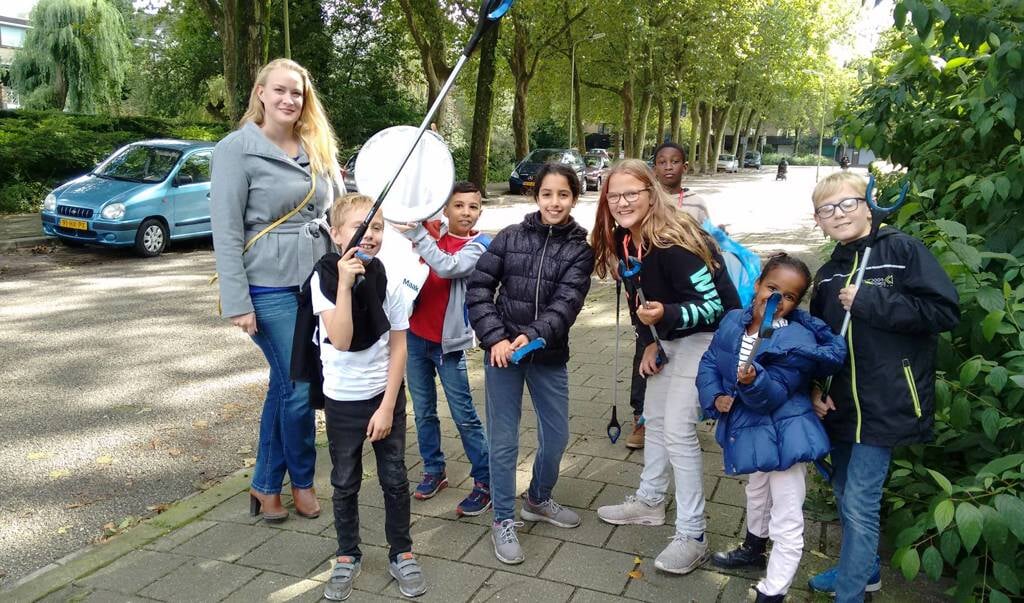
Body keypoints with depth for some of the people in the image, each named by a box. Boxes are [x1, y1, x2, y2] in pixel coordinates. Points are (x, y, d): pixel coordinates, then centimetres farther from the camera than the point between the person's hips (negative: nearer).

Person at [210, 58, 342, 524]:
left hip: (317, 284, 6)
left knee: (284, 386, 13)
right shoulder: (238, 148, -7)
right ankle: (302, 482, 22)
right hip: (271, 289, -6)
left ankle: (266, 486, 27)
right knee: (300, 388, -2)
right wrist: (236, 302, -14)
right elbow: (226, 231, -10)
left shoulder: (318, 149, 10)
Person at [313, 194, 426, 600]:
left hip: (385, 395, 1)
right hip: (342, 400, -1)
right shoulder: (324, 277, -13)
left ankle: (402, 555, 26)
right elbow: (341, 341, -24)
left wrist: (388, 406, -9)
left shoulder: (389, 279, -9)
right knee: (345, 483, 12)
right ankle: (348, 557, 31)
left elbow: (399, 347, -6)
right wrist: (345, 284, -32)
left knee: (394, 479, 8)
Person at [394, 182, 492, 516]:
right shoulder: (430, 231, 2)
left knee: (464, 416, -1)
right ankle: (434, 471, 31)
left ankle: (485, 482, 9)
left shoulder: (479, 245, -9)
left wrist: (416, 233, -27)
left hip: (449, 342, -4)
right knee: (424, 412, 15)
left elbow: (448, 267, -25)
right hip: (415, 335, 5)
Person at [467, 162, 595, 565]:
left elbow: (567, 302, -13)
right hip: (502, 350, -2)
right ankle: (504, 520, 21)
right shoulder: (510, 237, -1)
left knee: (557, 435, 13)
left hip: (549, 355, 2)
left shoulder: (580, 249, 0)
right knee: (503, 439, 3)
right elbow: (479, 288, -3)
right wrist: (495, 338, -15)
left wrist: (533, 336, -28)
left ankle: (538, 500, 40)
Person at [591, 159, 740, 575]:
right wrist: (649, 343, 4)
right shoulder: (624, 240, -2)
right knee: (654, 418, 17)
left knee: (677, 430, -11)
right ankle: (649, 501, 35)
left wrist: (665, 315, -43)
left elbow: (712, 305, -27)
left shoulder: (673, 242, -28)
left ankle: (692, 537, 0)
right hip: (670, 335, 9)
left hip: (706, 335, -9)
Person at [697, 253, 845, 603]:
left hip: (783, 438, -7)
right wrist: (715, 396, -15)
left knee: (786, 522, 2)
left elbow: (774, 394, -28)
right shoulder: (733, 321, -5)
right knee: (756, 494, 33)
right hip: (750, 432, 8)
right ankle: (753, 549, 58)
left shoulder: (798, 341, -23)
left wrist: (753, 381, -48)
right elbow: (710, 363, 1)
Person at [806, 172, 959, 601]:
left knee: (859, 502, -5)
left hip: (885, 403, -7)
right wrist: (815, 389, 7)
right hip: (841, 404, 7)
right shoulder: (828, 275, 12)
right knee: (845, 495, 18)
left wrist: (870, 302, -19)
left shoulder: (901, 249, -8)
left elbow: (945, 311, -16)